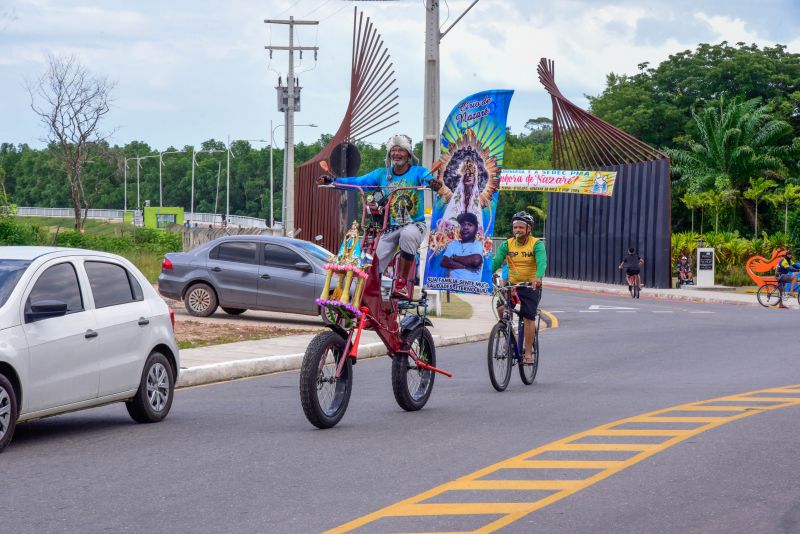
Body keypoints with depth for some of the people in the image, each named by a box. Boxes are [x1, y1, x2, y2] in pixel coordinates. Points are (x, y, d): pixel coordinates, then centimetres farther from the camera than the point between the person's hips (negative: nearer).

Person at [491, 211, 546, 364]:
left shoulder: (536, 244, -8)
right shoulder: (507, 245, 1)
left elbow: (542, 262, -24)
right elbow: (496, 262, -10)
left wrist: (537, 277, -45)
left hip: (530, 286, -3)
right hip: (511, 284, 3)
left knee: (528, 318, -8)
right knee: (501, 309, -19)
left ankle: (528, 353, -2)